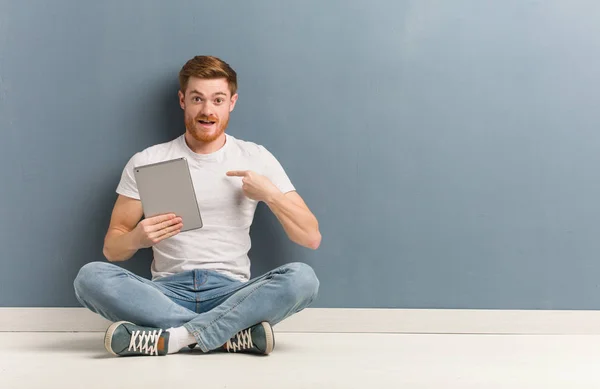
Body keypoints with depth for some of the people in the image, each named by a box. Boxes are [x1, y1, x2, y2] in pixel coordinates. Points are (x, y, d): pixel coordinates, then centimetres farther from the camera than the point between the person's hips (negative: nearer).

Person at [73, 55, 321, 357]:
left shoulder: (256, 159, 7)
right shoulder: (146, 162, 7)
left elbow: (311, 238, 4)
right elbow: (112, 249, 7)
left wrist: (270, 194, -11)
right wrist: (137, 238, -15)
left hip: (232, 293, 0)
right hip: (167, 292, 1)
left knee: (303, 278, -29)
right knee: (90, 277, -27)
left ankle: (173, 338, -30)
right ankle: (234, 335, -27)